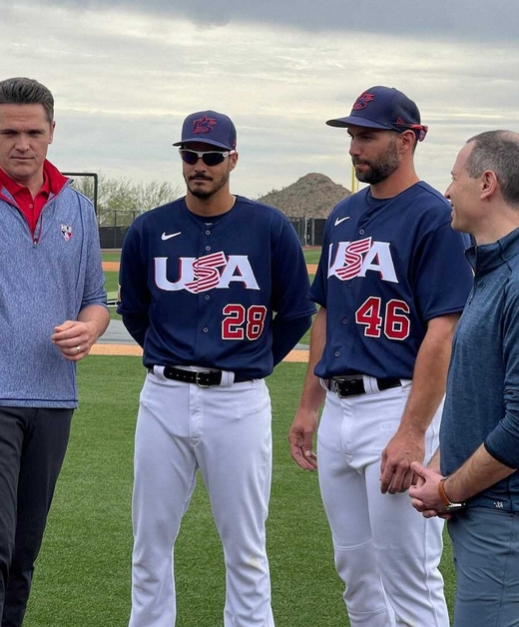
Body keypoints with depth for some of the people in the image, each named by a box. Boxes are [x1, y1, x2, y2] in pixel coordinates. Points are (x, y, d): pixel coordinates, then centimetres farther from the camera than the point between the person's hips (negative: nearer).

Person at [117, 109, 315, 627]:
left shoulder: (270, 228, -2)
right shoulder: (150, 230, 3)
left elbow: (297, 313, 8)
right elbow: (132, 309, 18)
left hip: (239, 403, -2)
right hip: (164, 399, 2)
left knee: (245, 546, 4)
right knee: (151, 540, 8)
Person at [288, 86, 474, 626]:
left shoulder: (434, 216, -11)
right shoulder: (343, 216, 14)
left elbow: (442, 332, -17)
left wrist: (413, 433, -23)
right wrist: (308, 406, 17)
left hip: (397, 406, -8)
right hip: (339, 410, 8)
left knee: (408, 580, -4)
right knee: (355, 571, 15)